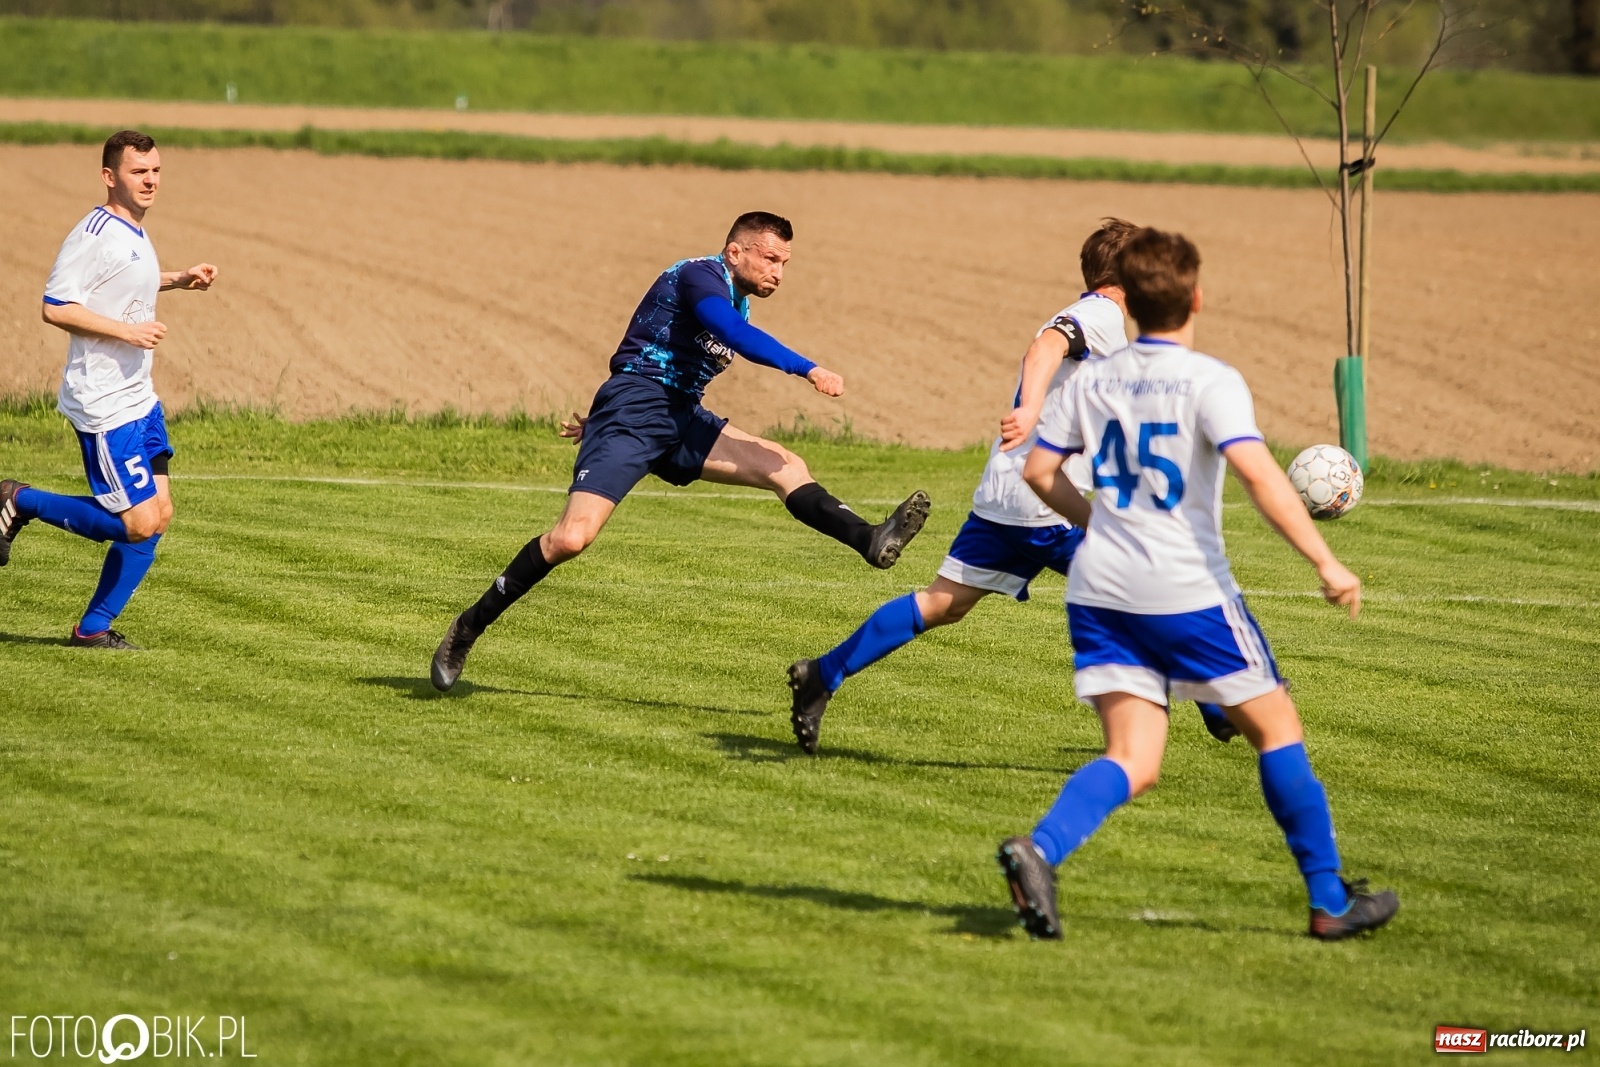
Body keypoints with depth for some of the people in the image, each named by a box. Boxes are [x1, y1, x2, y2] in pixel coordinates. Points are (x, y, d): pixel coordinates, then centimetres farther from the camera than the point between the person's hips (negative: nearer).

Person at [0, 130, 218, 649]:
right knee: (139, 524, -10)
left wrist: (178, 279, 20)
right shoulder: (95, 233, -17)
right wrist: (127, 330, -23)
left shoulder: (134, 231, 12)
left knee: (157, 515, 6)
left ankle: (94, 627, 15)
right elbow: (55, 307, -21)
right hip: (104, 405, -9)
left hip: (139, 399, 9)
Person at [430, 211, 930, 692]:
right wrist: (808, 370, -36)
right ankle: (469, 628, -7)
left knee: (785, 466, -8)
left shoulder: (735, 302, 19)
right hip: (633, 414, -9)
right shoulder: (700, 276, -10)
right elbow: (738, 336, -30)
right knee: (571, 537, -18)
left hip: (681, 420, 9)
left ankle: (871, 541, -22)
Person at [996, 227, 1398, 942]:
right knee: (1275, 726, 11)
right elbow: (1259, 475, -22)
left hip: (1100, 589, 5)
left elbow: (1038, 470, 12)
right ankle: (1330, 901, 15)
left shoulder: (1092, 381, 8)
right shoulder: (1209, 381, -10)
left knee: (1133, 762, 3)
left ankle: (1040, 849, -25)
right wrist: (1326, 565, -21)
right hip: (1187, 590, -5)